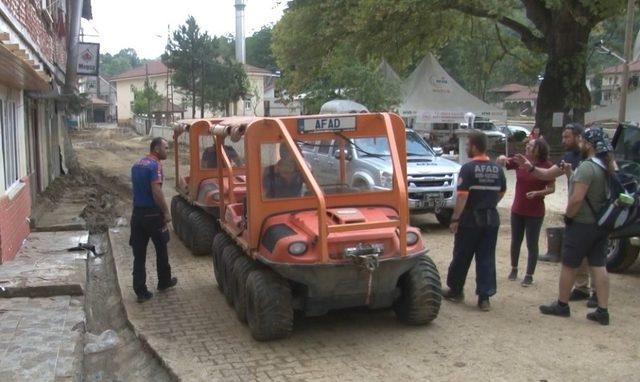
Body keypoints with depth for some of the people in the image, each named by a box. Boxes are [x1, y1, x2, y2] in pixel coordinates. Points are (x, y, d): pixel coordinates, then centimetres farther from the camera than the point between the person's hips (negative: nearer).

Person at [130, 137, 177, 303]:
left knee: (139, 254, 5)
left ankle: (140, 291, 5)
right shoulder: (155, 165, -15)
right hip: (153, 214, -7)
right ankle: (164, 282, 30)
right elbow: (156, 192, -23)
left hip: (137, 213, 7)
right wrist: (166, 212, -16)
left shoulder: (136, 165, 11)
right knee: (161, 249, 14)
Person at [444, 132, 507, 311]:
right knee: (487, 259, 7)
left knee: (461, 257, 10)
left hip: (470, 220, -5)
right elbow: (501, 192, 16)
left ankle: (455, 291, 23)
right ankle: (485, 297, 6)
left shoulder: (468, 168, -13)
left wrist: (455, 219, -15)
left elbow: (462, 196, -18)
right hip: (491, 219, 5)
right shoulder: (497, 169, 6)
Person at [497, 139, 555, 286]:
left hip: (535, 213, -3)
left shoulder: (546, 166, -11)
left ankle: (529, 275, 16)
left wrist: (538, 193, -23)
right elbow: (500, 163, 5)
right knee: (515, 241, 16)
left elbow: (552, 188, -5)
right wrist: (501, 158, -19)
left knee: (532, 244, 3)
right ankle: (514, 268, 34)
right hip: (517, 210, 4)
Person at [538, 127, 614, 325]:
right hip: (601, 224, 8)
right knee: (599, 267, 9)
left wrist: (568, 215, -12)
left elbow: (577, 198, -27)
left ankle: (562, 305, 19)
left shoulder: (587, 167, -22)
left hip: (582, 224, -8)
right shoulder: (608, 166, 7)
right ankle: (603, 311, 11)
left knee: (568, 266, 6)